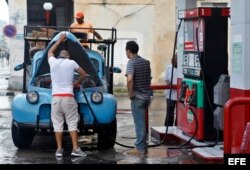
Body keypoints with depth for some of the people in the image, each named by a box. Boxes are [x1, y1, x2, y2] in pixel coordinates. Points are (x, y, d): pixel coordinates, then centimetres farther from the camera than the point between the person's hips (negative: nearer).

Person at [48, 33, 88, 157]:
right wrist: (76, 83, 29)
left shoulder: (53, 62, 8)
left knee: (57, 123, 2)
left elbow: (50, 51, 31)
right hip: (68, 97, -1)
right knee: (72, 123, -1)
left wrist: (59, 40, 39)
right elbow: (84, 74, 14)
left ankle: (59, 149, -1)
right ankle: (75, 149, -6)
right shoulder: (72, 63, 5)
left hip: (55, 97, 2)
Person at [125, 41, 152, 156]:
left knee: (139, 123, -2)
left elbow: (129, 79, -28)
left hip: (137, 97, -7)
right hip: (147, 95, 7)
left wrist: (130, 93, -17)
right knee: (143, 122, 17)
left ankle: (140, 148, 2)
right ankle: (143, 146, 23)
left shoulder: (131, 62, -14)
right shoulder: (146, 62, 10)